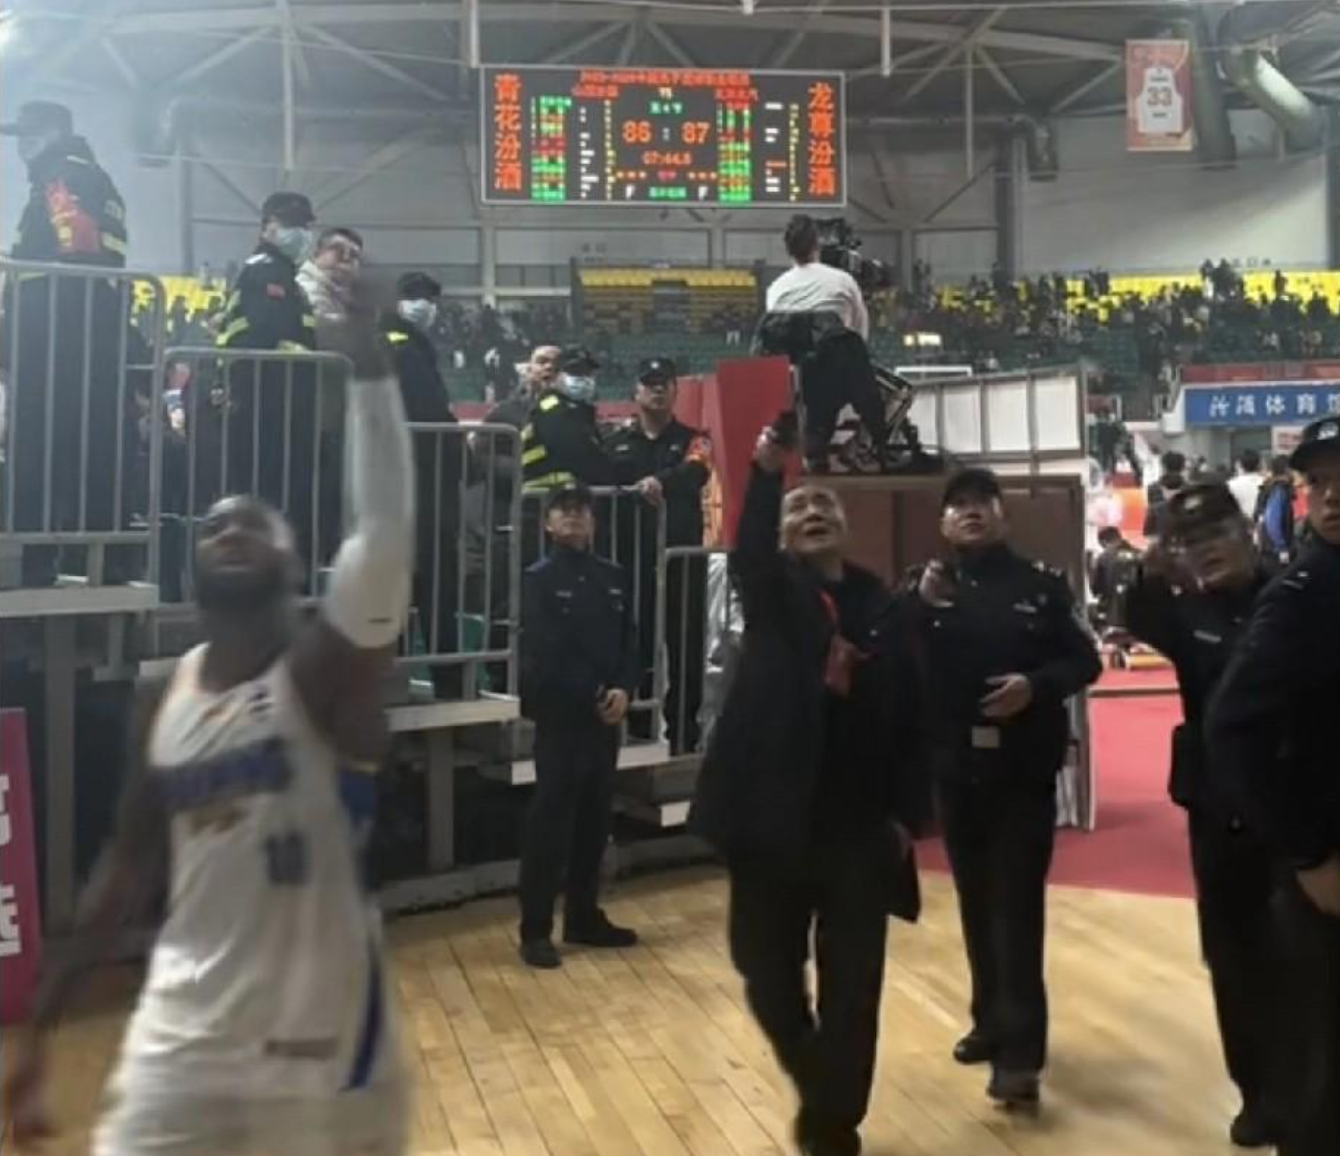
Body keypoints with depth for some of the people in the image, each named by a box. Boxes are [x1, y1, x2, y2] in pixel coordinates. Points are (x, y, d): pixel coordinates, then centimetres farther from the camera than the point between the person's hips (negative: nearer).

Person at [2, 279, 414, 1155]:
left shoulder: (328, 671, -12)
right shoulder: (167, 699, 4)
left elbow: (386, 533, -30)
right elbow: (129, 871, 12)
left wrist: (368, 364, -33)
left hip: (325, 1037, -4)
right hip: (185, 1038, 4)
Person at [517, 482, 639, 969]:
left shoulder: (613, 578, 13)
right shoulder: (539, 580, -3)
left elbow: (630, 641, 9)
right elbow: (544, 653, -12)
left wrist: (624, 690, -9)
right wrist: (592, 697, -16)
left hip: (606, 716, 5)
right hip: (560, 716, -5)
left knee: (595, 818, 11)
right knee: (551, 821, -5)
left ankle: (584, 916, 23)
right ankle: (536, 929, 1)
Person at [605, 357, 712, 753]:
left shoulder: (693, 439, 7)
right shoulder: (616, 443, 12)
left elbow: (695, 472, -17)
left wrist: (660, 481, -38)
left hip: (682, 557, -1)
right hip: (630, 556, 1)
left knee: (686, 646, 0)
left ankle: (683, 734, 8)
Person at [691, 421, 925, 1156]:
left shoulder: (880, 607, 6)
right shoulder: (772, 592, 3)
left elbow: (909, 719, 6)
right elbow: (746, 553, -22)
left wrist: (905, 812, -2)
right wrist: (766, 471, -37)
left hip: (859, 821, 1)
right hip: (775, 813, 0)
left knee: (852, 983, 4)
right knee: (767, 971, 10)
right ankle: (817, 1084, 37)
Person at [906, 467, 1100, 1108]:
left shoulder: (1041, 583, 0)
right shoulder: (923, 586, 5)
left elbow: (1084, 661, -1)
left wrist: (1036, 683, -18)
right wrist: (922, 607, -20)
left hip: (1024, 768, -3)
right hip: (956, 768, 3)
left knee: (1017, 904, -6)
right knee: (975, 902, 13)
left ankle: (1019, 1050, -3)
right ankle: (992, 1021, 29)